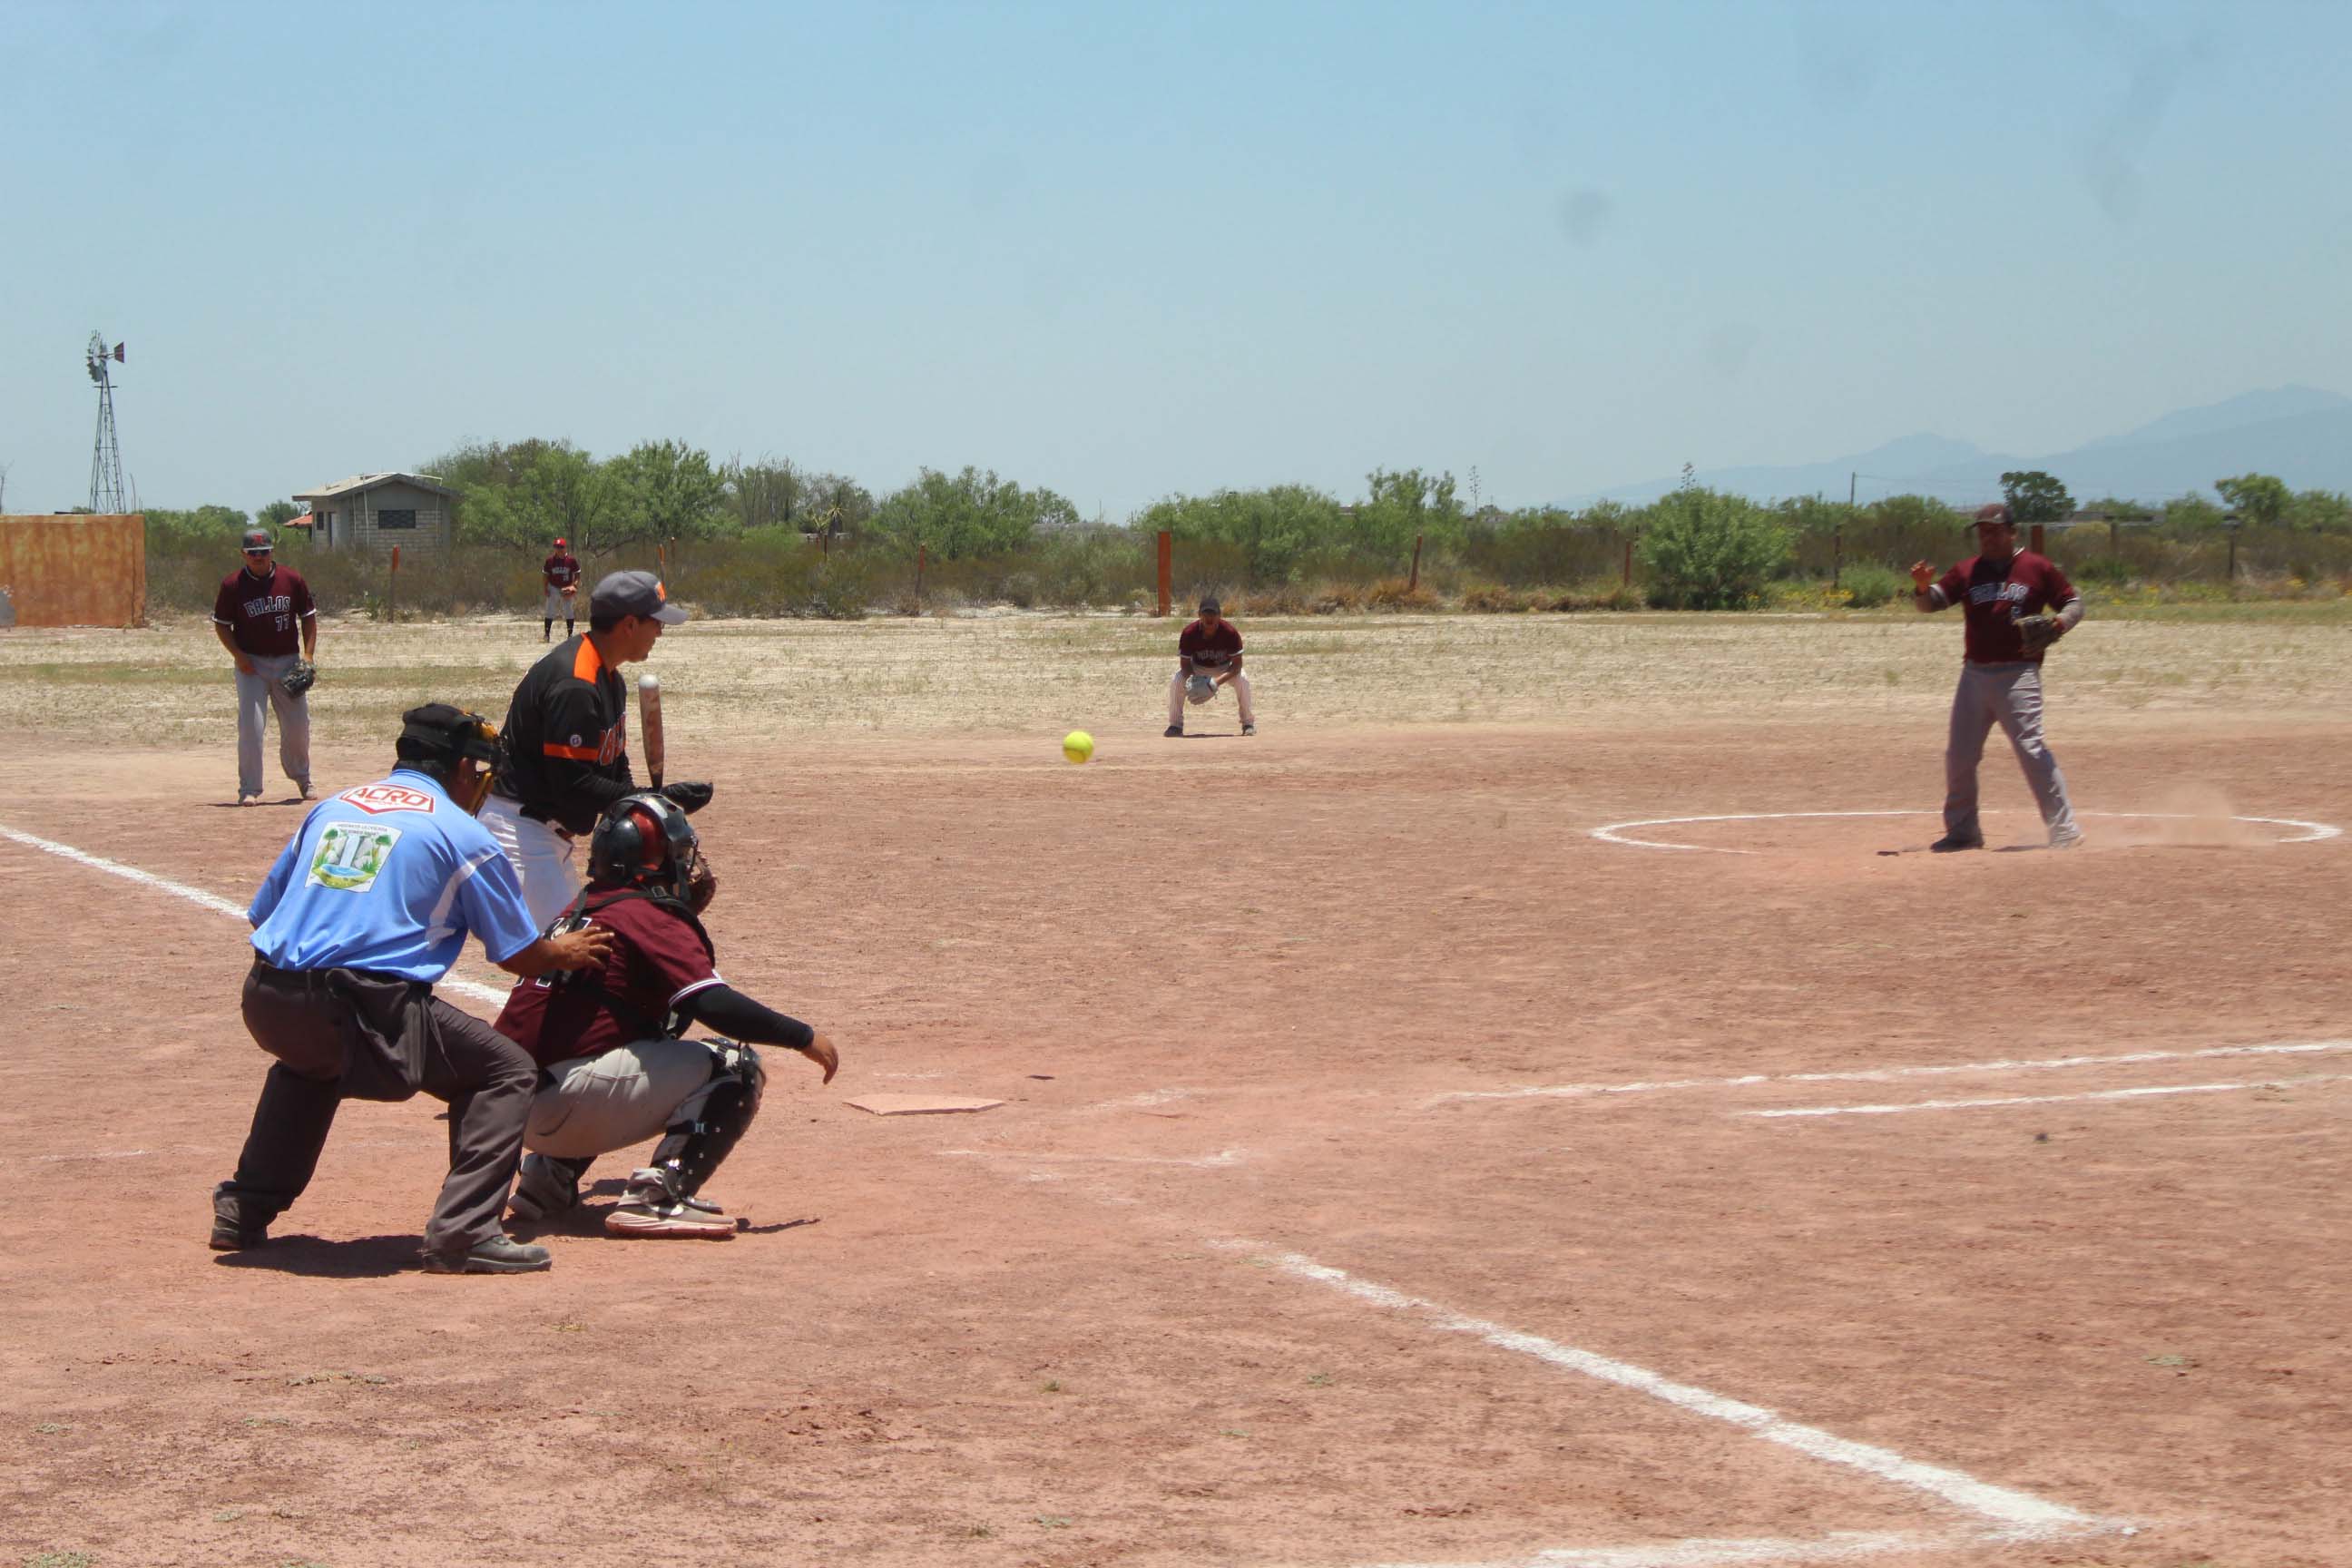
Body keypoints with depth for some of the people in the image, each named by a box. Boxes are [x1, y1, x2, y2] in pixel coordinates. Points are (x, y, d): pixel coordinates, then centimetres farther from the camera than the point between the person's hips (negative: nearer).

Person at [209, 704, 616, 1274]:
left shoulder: (330, 809, 21)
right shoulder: (463, 833, 6)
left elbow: (261, 913, 22)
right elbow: (520, 955, 10)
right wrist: (565, 953, 31)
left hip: (267, 1005, 6)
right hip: (365, 1011, -6)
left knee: (309, 1059, 40)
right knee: (506, 1071, 7)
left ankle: (245, 1211, 34)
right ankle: (462, 1233, -8)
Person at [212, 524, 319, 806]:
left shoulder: (292, 579, 0)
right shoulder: (232, 584, -5)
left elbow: (309, 616, 8)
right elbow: (221, 624, 2)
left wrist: (308, 653, -2)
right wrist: (238, 655, -11)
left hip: (288, 662, 2)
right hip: (251, 664, -2)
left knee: (297, 725, 8)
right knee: (251, 726, -11)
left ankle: (301, 777, 32)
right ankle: (249, 790, -6)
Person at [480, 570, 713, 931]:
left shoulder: (609, 679, 12)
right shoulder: (574, 685, -23)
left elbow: (614, 766, 18)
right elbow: (574, 786, -26)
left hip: (551, 830, 11)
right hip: (518, 829, -11)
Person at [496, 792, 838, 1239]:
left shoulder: (582, 909, 20)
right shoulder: (652, 917, -6)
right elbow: (714, 1005, -16)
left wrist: (688, 907, 21)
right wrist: (804, 1037, -7)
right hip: (566, 1099, -9)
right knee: (736, 1065, -6)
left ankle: (550, 1176, 23)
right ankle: (658, 1199, -17)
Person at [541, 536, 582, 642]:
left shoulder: (572, 560, -3)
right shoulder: (550, 560, 0)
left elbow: (577, 574, 2)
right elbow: (545, 575, 6)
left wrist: (575, 585, -13)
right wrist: (546, 588, -3)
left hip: (567, 589, -1)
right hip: (553, 588, 1)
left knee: (568, 612, 1)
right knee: (549, 612, -1)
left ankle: (570, 634, 8)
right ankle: (546, 634, 3)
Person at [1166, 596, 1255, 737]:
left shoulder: (1230, 632, -31)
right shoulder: (1189, 633, -29)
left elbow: (1237, 665, -28)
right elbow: (1185, 663, -19)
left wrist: (1218, 681, -44)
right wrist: (1191, 680, -42)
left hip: (1224, 668, -1)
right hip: (1197, 668, 1)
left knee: (1242, 680, -30)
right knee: (1176, 683, -25)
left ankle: (1248, 722, -10)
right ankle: (1175, 725, -6)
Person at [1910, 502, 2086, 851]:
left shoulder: (2038, 568, 2)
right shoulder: (1967, 571, 10)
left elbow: (2074, 602, 7)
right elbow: (1931, 602, 3)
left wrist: (2061, 622, -14)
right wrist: (1922, 588, -20)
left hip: (2018, 675, -5)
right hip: (1974, 674, 5)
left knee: (2031, 748, -14)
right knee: (1959, 754, 6)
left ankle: (2064, 829, -9)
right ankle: (1963, 831, 19)